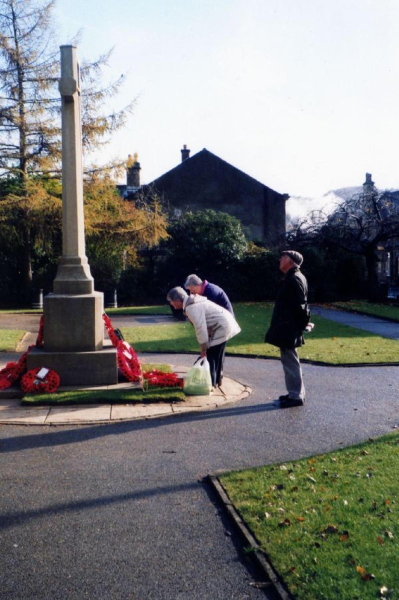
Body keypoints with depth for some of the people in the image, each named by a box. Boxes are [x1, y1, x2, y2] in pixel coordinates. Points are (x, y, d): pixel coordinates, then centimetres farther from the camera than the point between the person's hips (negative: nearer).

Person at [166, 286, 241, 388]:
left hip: (222, 327, -10)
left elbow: (201, 328, -24)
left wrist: (203, 347, -16)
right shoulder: (192, 302, 9)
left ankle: (211, 383, 0)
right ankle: (217, 380, 32)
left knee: (210, 355, -5)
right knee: (217, 355, 20)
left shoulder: (191, 308, -23)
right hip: (225, 324, 10)